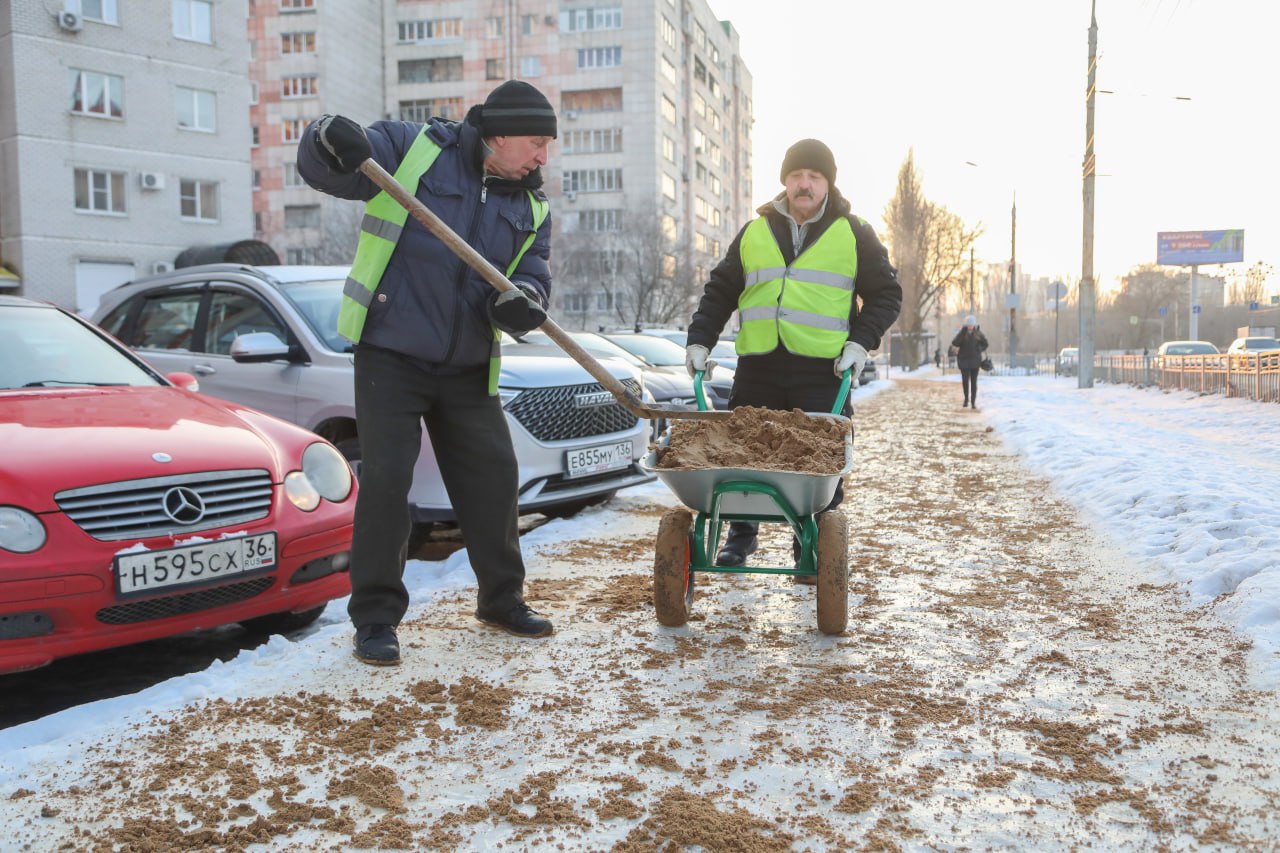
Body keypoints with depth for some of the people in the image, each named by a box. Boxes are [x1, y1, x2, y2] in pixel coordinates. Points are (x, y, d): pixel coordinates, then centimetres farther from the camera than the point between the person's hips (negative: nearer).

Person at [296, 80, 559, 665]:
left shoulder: (531, 205, 8)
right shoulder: (411, 148, -7)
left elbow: (533, 272, 1)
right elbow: (319, 169, -10)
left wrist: (522, 300, -23)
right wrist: (329, 142, -35)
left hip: (468, 368, 5)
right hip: (391, 355, -5)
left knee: (492, 478, 8)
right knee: (385, 482, -7)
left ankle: (502, 599, 26)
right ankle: (375, 617, 6)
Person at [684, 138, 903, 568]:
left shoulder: (854, 234, 7)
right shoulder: (754, 232, 14)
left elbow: (885, 294, 9)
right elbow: (720, 291, 16)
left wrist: (860, 342, -4)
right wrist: (699, 340, 5)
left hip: (823, 371, -2)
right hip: (758, 367, 2)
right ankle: (740, 534, 23)